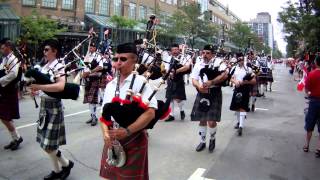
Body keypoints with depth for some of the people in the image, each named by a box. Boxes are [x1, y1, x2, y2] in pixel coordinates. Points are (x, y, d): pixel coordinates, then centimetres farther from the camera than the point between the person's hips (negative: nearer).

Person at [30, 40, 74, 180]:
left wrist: (39, 87, -29)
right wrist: (35, 89, -1)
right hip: (44, 105, 9)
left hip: (53, 106, -9)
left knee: (48, 143, -4)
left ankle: (66, 163, 20)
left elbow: (60, 86, -32)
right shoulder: (45, 66, 10)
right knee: (45, 141, 14)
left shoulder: (58, 67, -15)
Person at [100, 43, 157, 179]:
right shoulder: (110, 85, 7)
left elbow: (150, 113, -20)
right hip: (112, 140, 6)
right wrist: (106, 133, -9)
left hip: (134, 140, -5)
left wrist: (127, 131, -24)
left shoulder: (140, 81, -11)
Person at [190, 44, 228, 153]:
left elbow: (225, 75, -18)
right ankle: (202, 141, 29)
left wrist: (211, 82, -25)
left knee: (211, 121, -5)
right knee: (202, 120, 11)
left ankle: (212, 139, 24)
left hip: (214, 94, -4)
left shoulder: (218, 62, -3)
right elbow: (194, 80, 3)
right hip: (201, 94, 4)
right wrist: (199, 86, -19)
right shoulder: (198, 64, 8)